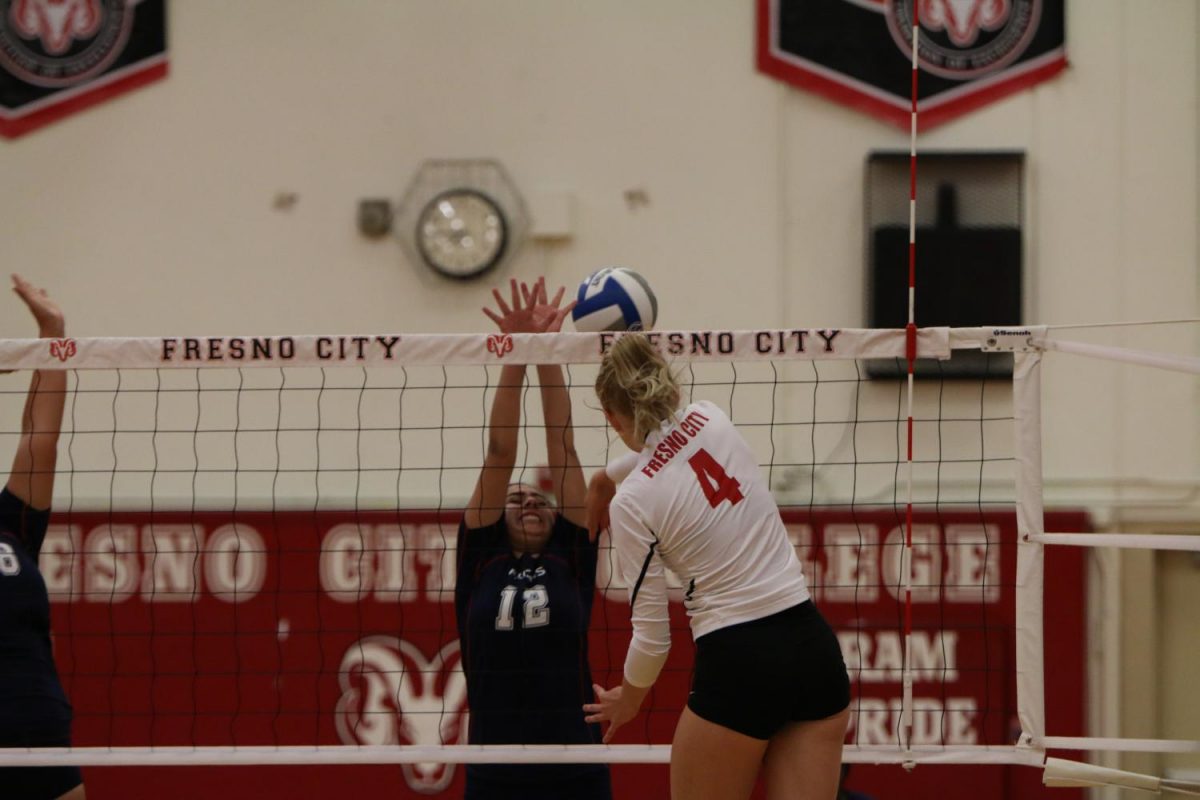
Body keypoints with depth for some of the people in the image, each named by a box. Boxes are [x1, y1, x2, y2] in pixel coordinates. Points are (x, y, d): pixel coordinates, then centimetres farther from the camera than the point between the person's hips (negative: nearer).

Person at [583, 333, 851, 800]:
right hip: (813, 649, 5)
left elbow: (651, 636, -2)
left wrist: (626, 702, 17)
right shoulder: (712, 421, 5)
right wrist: (605, 477, 46)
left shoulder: (631, 504, -8)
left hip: (739, 664, -5)